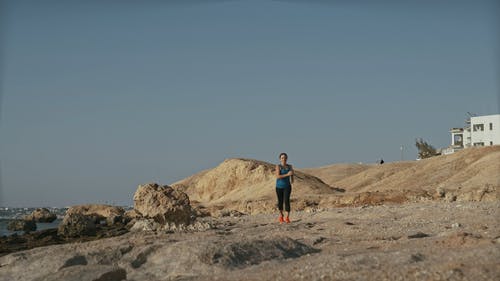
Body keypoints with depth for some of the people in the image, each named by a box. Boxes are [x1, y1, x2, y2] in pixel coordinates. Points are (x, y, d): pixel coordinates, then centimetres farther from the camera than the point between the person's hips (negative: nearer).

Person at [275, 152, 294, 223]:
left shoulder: (289, 166, 2)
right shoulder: (278, 166, -8)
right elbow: (278, 176, -21)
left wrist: (292, 180, 17)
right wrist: (287, 174, -27)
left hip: (287, 186, 1)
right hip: (279, 186, -1)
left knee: (286, 200, -15)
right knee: (280, 201, 10)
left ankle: (287, 217, -17)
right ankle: (281, 216, 32)